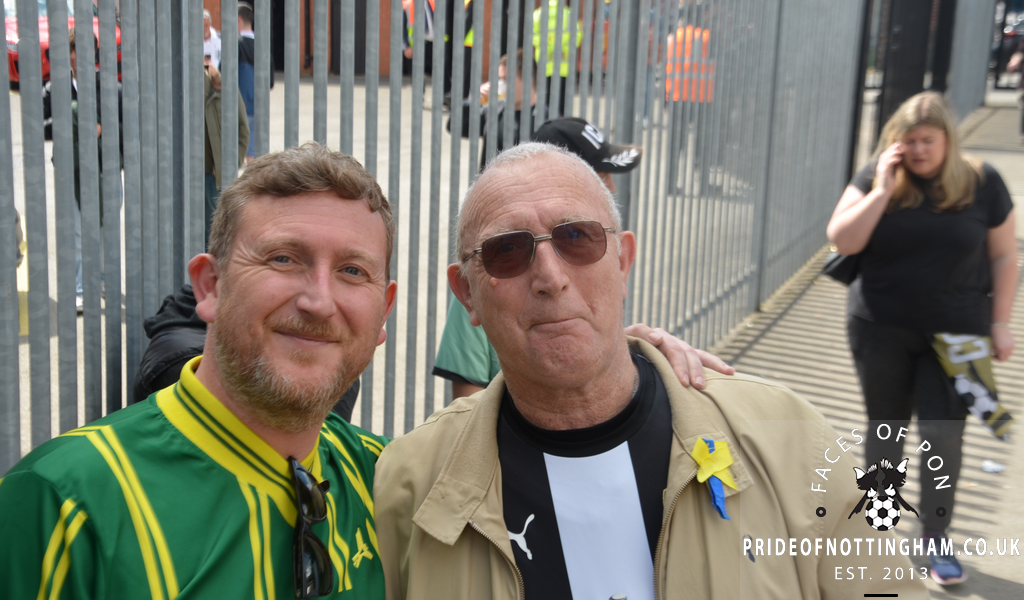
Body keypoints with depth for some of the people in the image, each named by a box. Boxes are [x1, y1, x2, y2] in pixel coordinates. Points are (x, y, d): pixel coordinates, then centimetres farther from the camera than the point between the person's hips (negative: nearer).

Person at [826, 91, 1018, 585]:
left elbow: (1004, 256, 2)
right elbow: (842, 240, -13)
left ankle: (936, 541, 14)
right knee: (886, 427, 14)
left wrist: (999, 323, -2)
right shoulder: (876, 176, -3)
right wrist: (883, 190, -20)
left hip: (956, 335, -1)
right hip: (882, 330, 1)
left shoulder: (981, 183, -3)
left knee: (943, 434, -1)